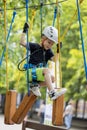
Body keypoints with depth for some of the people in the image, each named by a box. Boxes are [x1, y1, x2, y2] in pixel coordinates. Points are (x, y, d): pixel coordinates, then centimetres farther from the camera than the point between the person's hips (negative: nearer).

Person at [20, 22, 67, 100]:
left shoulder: (48, 51, 13)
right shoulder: (35, 46, -2)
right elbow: (22, 42, -12)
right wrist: (24, 31, -13)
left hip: (41, 73, 7)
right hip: (31, 71, -7)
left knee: (53, 79, -17)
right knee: (47, 70, -33)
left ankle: (35, 85, -2)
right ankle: (52, 93, -47)